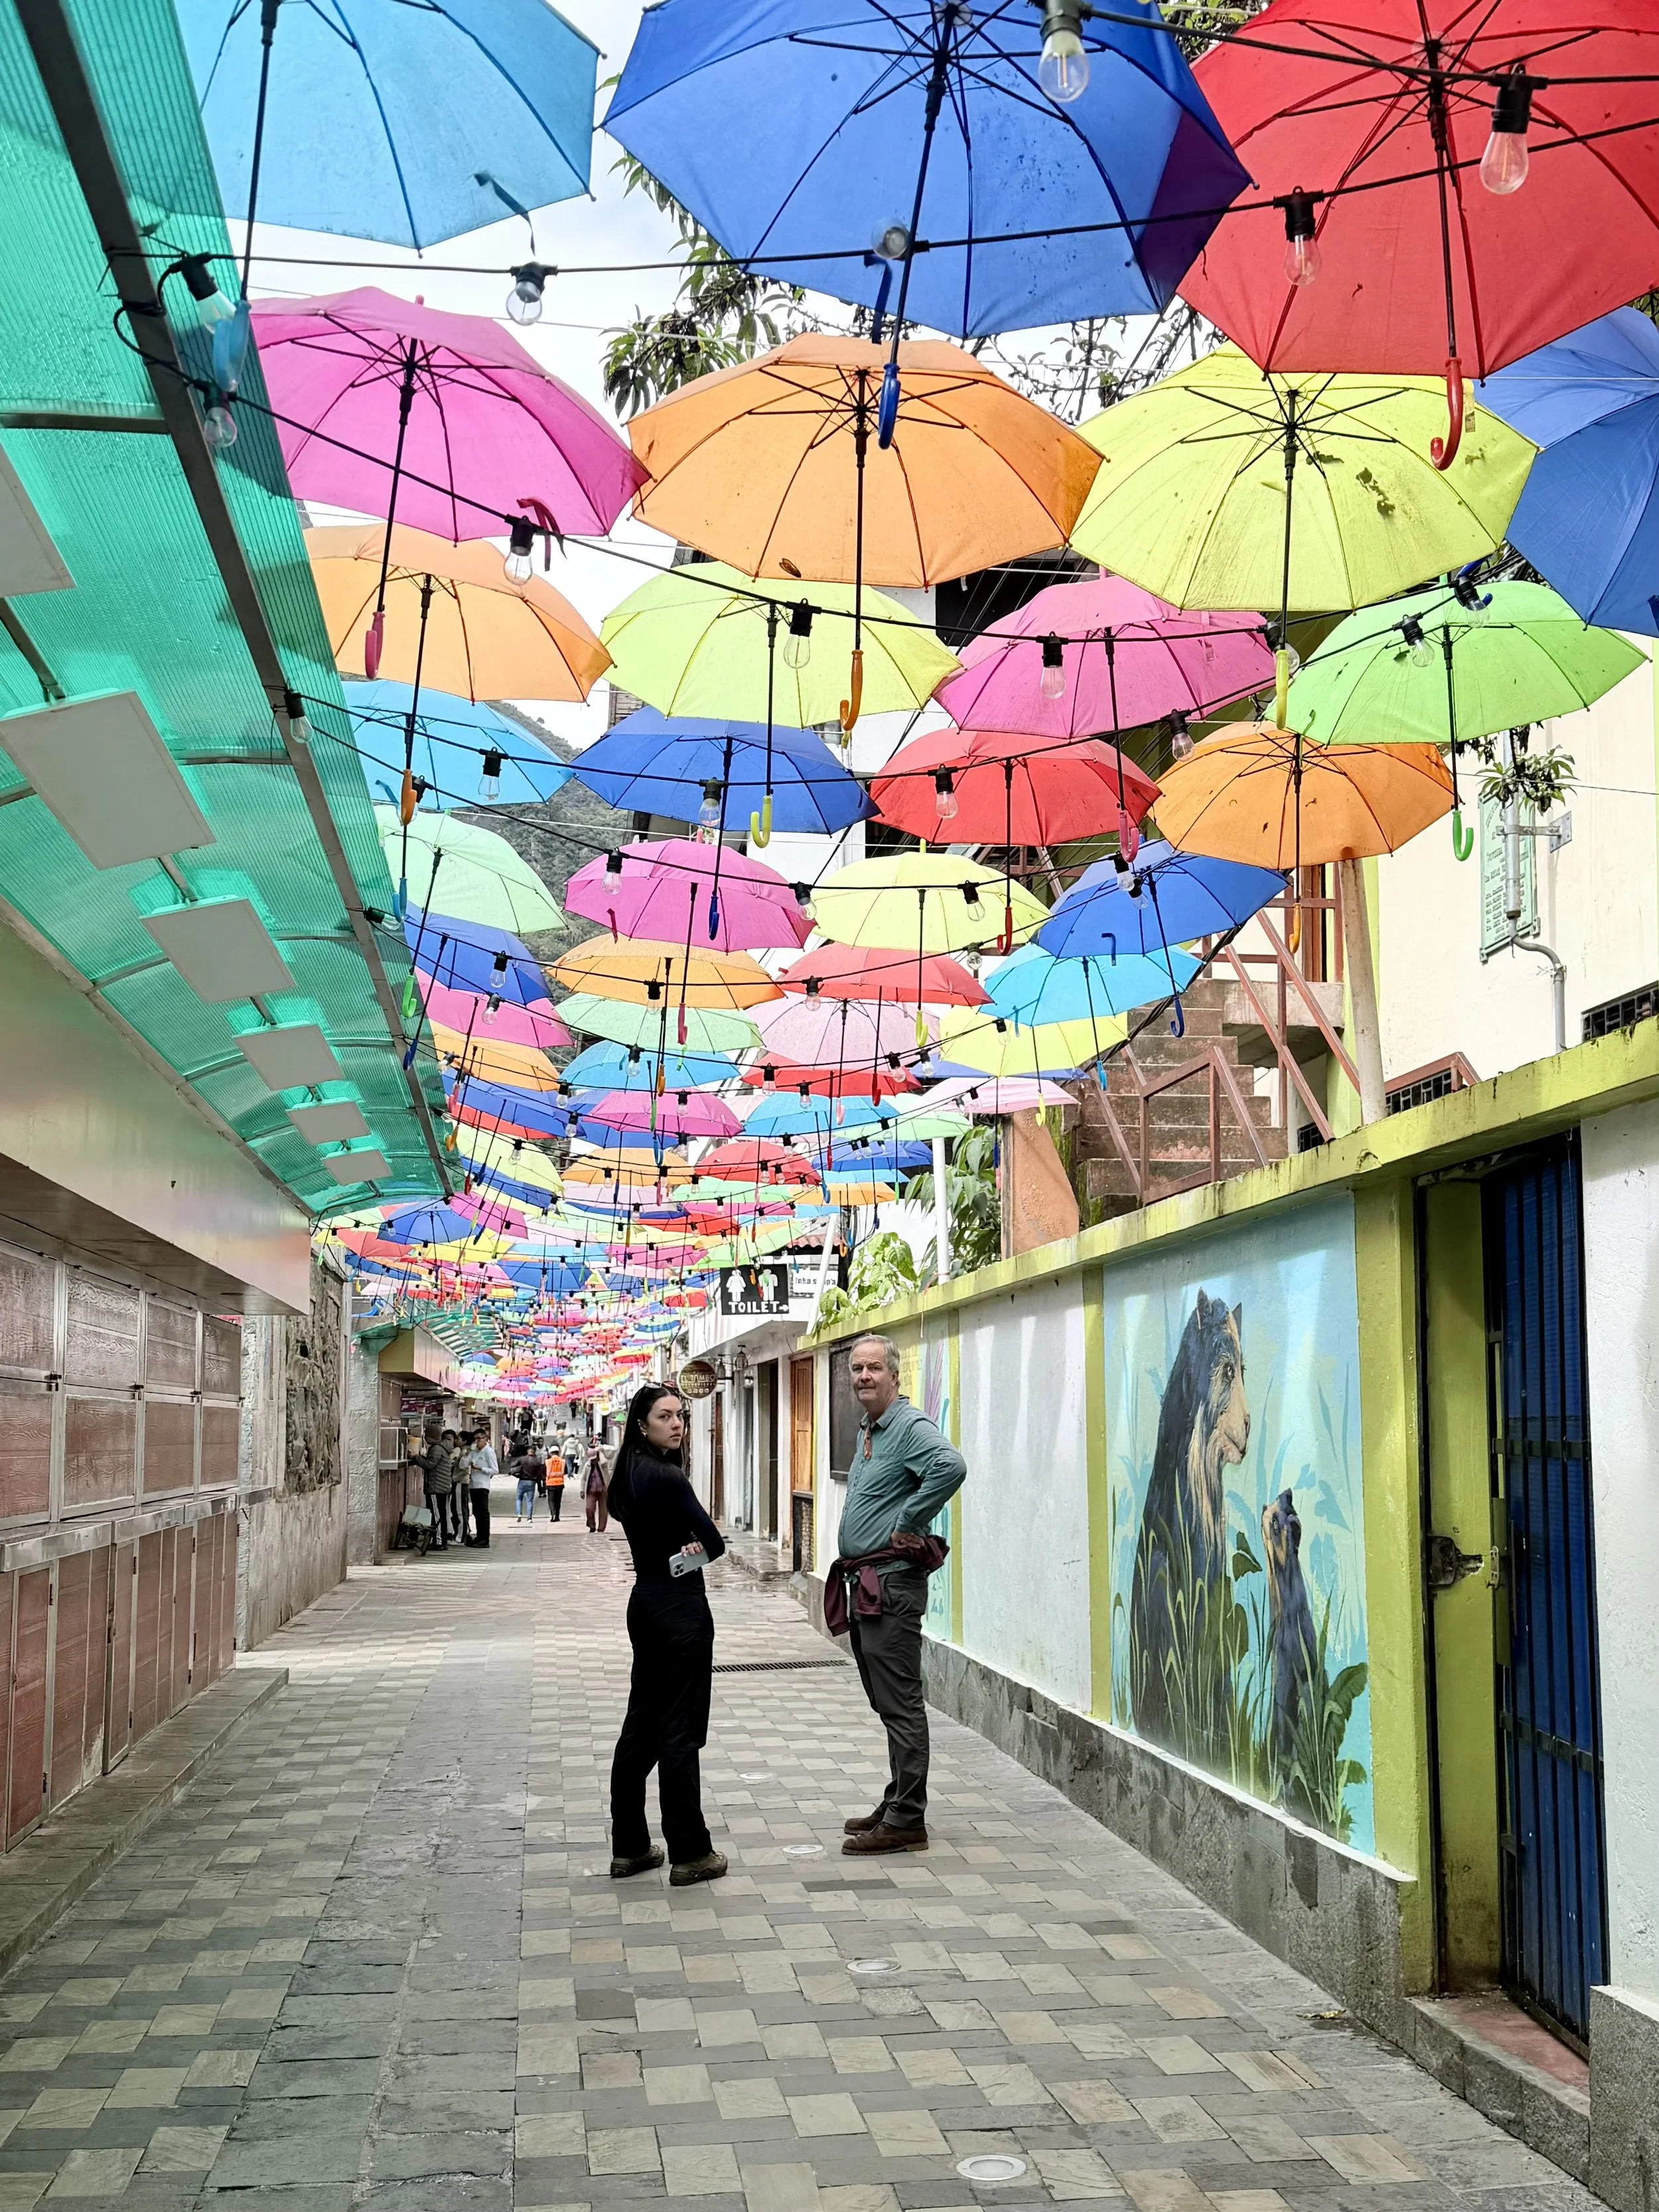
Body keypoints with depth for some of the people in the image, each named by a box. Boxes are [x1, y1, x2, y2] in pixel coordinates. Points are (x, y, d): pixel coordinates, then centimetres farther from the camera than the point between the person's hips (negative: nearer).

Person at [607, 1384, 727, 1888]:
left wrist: (682, 1547, -3)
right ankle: (689, 1854, 5)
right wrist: (698, 1548, 5)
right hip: (680, 1607, -9)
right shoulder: (666, 1476, -18)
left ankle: (629, 1847, 20)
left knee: (641, 1725, 13)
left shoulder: (629, 1474, 8)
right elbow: (715, 1543, -16)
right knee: (679, 1733, -2)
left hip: (646, 1600, 9)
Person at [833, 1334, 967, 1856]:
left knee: (900, 1705, -6)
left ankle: (906, 1821, -3)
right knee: (887, 1703, 16)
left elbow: (951, 1466, -34)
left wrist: (907, 1524, -23)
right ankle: (897, 1805, 24)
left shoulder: (911, 1427, -14)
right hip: (864, 1583, 10)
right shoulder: (867, 1431, 17)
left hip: (892, 1583, -10)